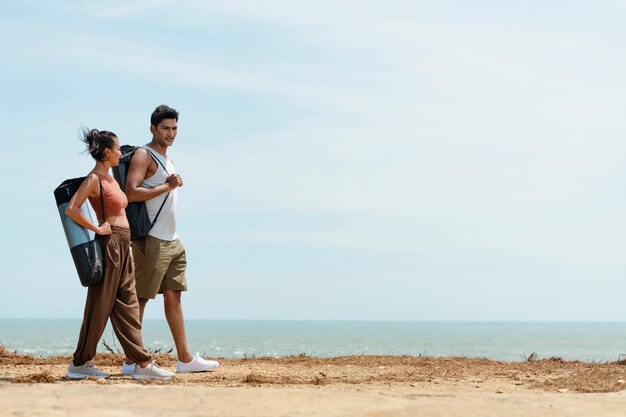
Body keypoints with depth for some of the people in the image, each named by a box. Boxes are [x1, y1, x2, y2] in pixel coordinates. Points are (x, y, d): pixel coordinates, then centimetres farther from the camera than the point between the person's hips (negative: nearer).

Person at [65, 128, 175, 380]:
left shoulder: (110, 179, 16)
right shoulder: (94, 179, -12)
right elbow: (71, 210, -22)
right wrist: (96, 229, -16)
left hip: (123, 245, 9)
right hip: (110, 244, -9)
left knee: (127, 306, 7)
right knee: (100, 306, -2)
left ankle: (142, 364, 8)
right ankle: (80, 363, 8)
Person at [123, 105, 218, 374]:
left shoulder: (166, 159, 20)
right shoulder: (144, 155, -8)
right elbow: (132, 192, -22)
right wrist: (167, 186, -16)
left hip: (171, 240, 9)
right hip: (151, 240, -9)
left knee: (173, 297, 9)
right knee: (140, 299, -5)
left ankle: (185, 358, 12)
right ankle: (131, 361, -1)